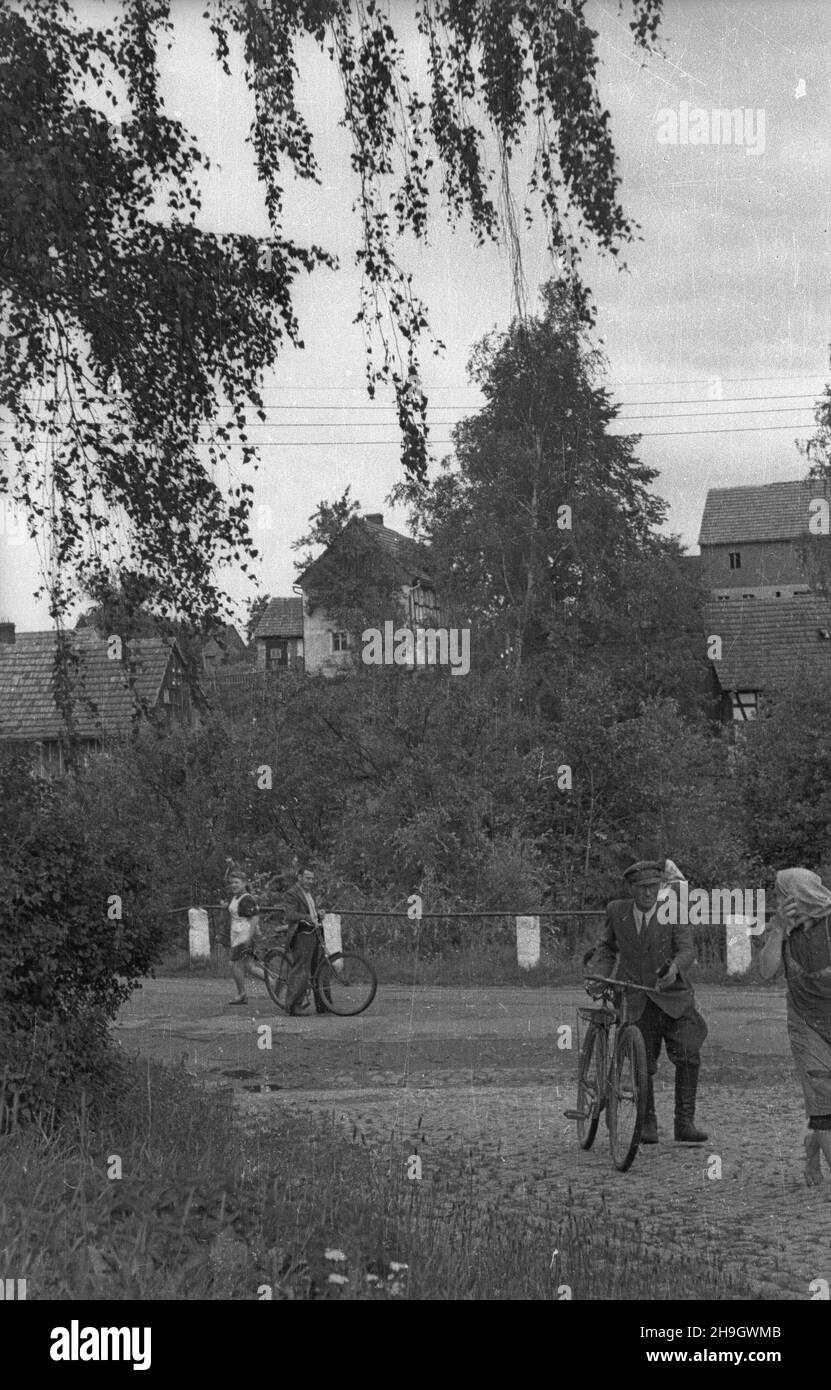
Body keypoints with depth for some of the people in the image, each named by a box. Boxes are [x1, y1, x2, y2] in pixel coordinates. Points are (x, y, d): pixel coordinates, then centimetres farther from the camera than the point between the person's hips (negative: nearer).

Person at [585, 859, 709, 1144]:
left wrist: (675, 967, -36)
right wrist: (597, 975, 1)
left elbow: (687, 949, -15)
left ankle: (685, 1123, -7)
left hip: (670, 996, -1)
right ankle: (648, 1123, 19)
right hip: (634, 1000, 1)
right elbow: (607, 947, 17)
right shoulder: (616, 911, 3)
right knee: (643, 1065, 2)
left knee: (688, 1057, -14)